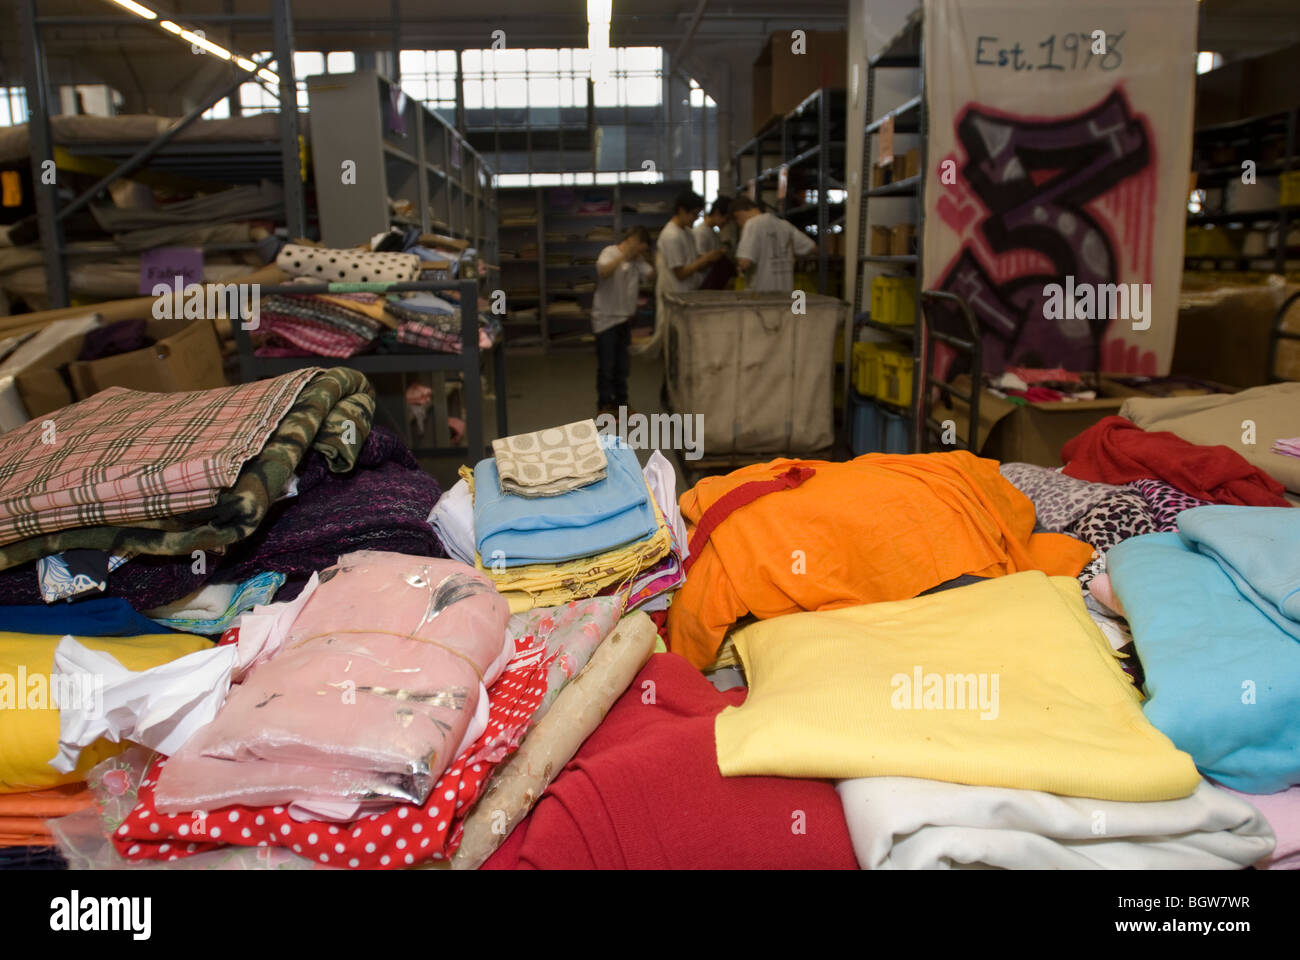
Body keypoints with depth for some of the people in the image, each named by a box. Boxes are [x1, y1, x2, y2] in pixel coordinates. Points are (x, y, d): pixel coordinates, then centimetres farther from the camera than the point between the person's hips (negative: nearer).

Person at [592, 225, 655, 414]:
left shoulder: (636, 259, 9)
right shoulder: (610, 252, -12)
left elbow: (651, 275, 4)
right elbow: (604, 271, -31)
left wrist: (643, 257, -2)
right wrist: (624, 255, -36)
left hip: (625, 319, 7)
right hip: (606, 319, -7)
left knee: (622, 365, 14)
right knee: (606, 365, 0)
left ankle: (620, 402, 25)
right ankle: (604, 406, 9)